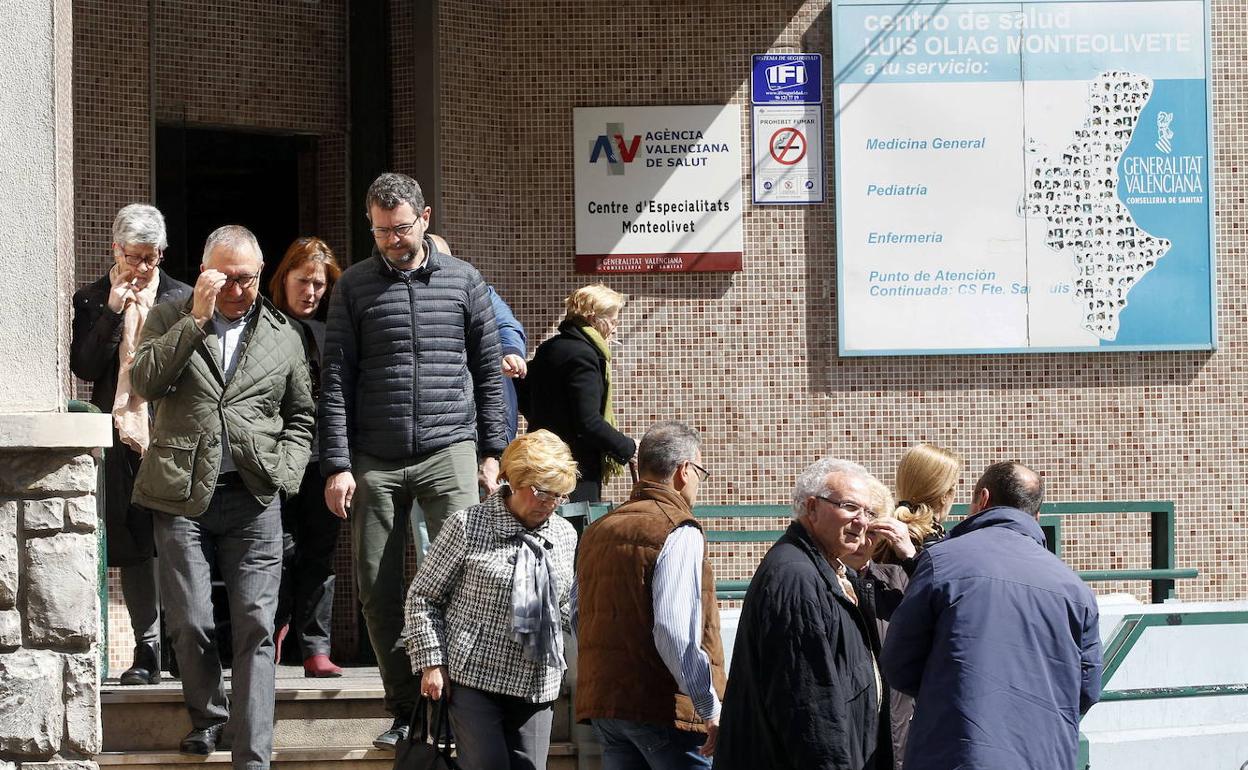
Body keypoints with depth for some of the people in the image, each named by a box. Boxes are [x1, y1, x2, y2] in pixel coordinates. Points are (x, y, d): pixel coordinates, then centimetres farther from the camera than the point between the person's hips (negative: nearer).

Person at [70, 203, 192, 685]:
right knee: (133, 548, 2)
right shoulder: (92, 300, 9)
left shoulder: (180, 298, 5)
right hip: (120, 438, 2)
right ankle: (147, 654, 5)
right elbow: (83, 366, -1)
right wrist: (112, 313, -7)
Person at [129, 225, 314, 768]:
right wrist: (197, 318, -15)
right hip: (182, 494, 0)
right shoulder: (170, 320, 8)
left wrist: (285, 472, 2)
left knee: (256, 627, -6)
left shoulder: (283, 336, 12)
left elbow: (301, 416, 20)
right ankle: (207, 716, 26)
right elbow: (144, 382, -10)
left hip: (254, 498, 1)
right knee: (188, 622, 0)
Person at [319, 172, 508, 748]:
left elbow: (488, 372, 11)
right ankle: (406, 711, 13)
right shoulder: (354, 286, 6)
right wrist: (337, 465, -4)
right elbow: (335, 381, 3)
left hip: (449, 451, -1)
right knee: (378, 590, 2)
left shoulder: (463, 281, 7)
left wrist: (492, 451, 5)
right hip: (375, 461, 1)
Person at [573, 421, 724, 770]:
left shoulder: (597, 531, 15)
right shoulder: (679, 532, -11)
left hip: (603, 701, 8)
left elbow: (578, 616, 17)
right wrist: (711, 707, -17)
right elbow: (675, 632, -20)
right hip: (667, 705, -8)